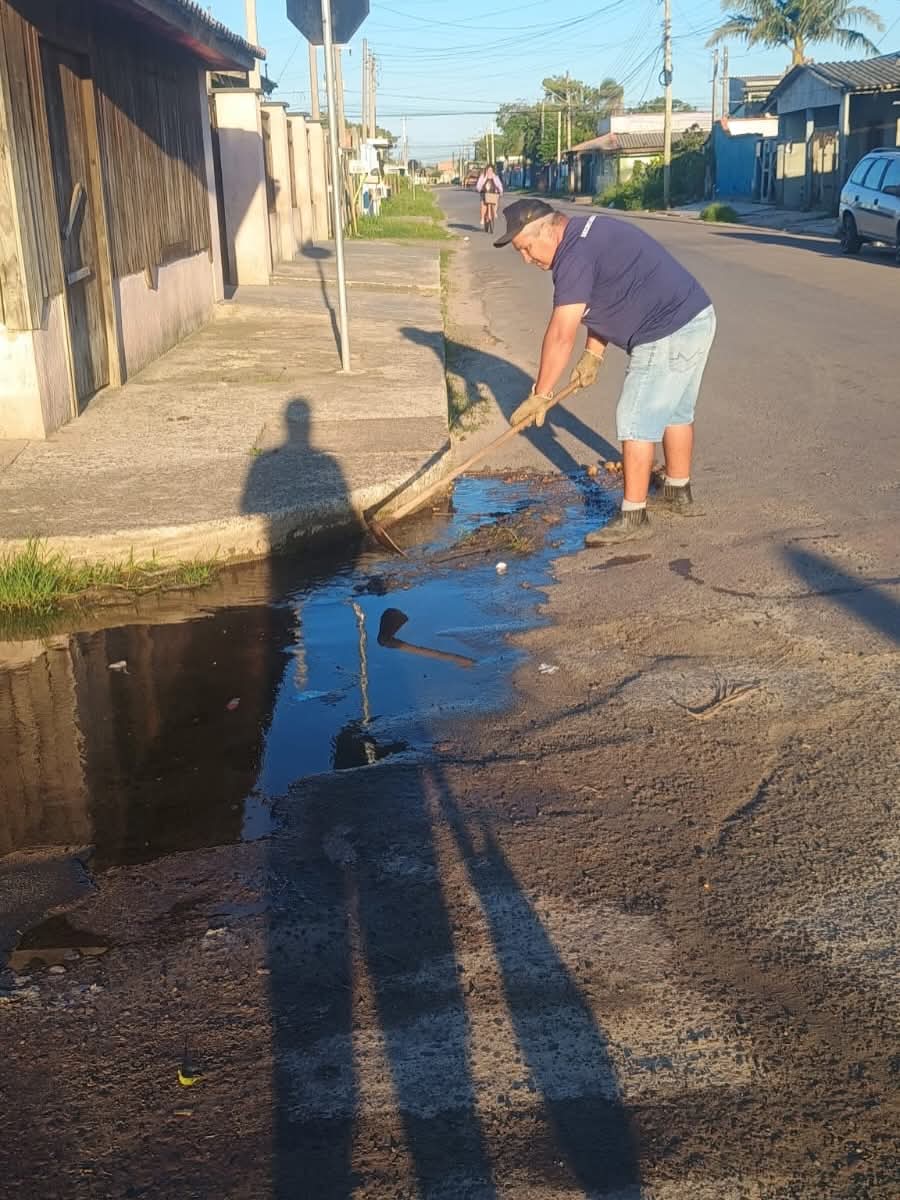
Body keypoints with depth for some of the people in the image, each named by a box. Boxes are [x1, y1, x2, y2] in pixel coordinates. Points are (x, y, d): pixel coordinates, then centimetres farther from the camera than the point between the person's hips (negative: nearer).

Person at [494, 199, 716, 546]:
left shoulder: (576, 256, -20)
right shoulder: (588, 232, 12)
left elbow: (560, 336, -20)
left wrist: (540, 395, -14)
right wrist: (593, 354, 12)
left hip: (668, 337, -11)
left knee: (636, 421, -5)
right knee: (674, 412, 22)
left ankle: (633, 517, 1)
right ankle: (678, 493, 37)